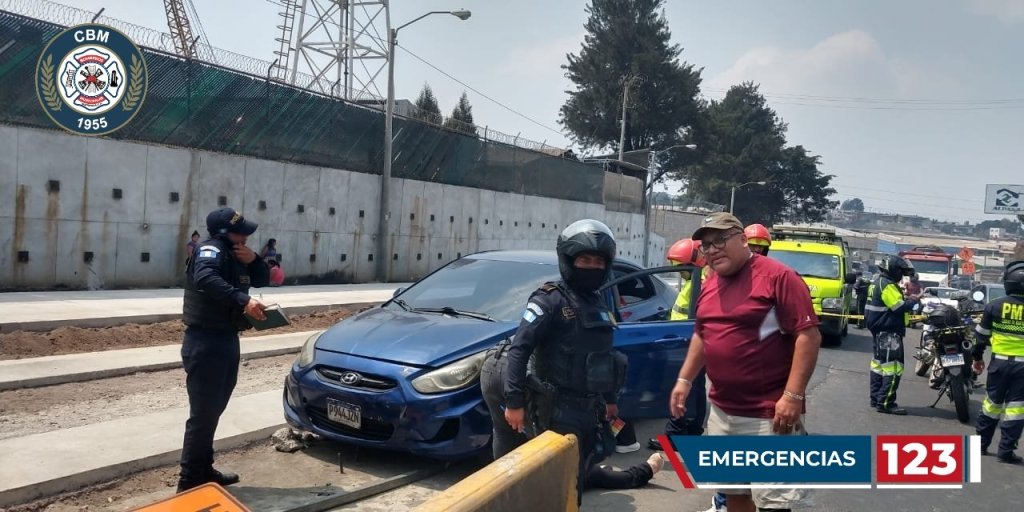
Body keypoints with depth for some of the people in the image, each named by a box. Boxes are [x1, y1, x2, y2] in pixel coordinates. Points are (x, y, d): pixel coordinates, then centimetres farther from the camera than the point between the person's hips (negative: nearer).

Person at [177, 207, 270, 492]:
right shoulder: (211, 249, -14)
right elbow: (205, 279, -34)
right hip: (205, 343, -10)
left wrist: (253, 261, -1)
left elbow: (261, 280, 20)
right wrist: (243, 301, -40)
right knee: (203, 413, -7)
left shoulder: (234, 255, 14)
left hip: (226, 340, 10)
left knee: (213, 410, 17)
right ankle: (190, 482, 1)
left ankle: (203, 471, 29)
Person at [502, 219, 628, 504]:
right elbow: (519, 349, -19)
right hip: (559, 408, -8)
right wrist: (514, 401, -23)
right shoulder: (551, 300, -13)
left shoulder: (599, 304, 13)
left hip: (590, 406, 8)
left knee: (580, 473, 17)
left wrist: (611, 398, 26)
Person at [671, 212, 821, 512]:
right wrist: (685, 380, 16)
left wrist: (793, 396, -22)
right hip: (722, 412, 8)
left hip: (769, 415, -8)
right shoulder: (709, 285, 11)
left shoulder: (778, 277, -13)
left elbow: (809, 335, -17)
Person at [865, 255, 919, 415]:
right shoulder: (887, 285, -18)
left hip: (880, 331, 11)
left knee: (879, 364, 14)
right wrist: (913, 301, -7)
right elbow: (899, 307, -22)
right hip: (888, 333, -11)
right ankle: (885, 403, -13)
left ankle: (876, 398, 20)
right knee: (893, 367, -11)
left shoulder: (879, 282, 15)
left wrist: (906, 299, 8)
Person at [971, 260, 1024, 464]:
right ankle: (1005, 451, 5)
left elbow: (982, 335, 3)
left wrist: (977, 357, 16)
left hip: (1000, 361, 2)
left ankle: (981, 443, 22)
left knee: (992, 402, 15)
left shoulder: (995, 305, -3)